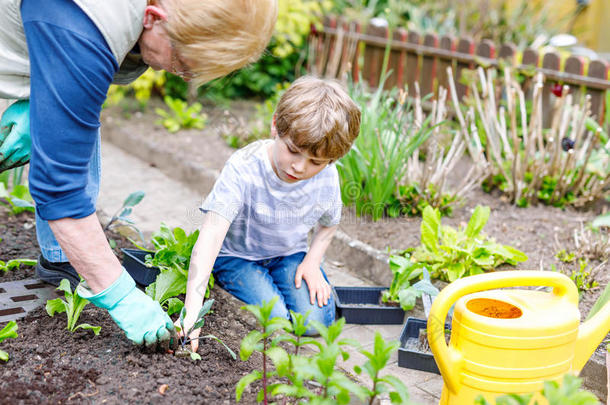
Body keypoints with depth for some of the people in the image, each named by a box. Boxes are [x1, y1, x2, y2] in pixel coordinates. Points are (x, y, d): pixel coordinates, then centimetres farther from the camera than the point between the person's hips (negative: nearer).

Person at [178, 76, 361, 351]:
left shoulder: (327, 177, -17)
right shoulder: (243, 169, -31)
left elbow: (329, 224, 7)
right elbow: (211, 236, -40)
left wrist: (312, 262, -12)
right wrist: (191, 314, -48)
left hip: (290, 254, 3)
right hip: (238, 256, -2)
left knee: (315, 322, -18)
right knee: (274, 320, -24)